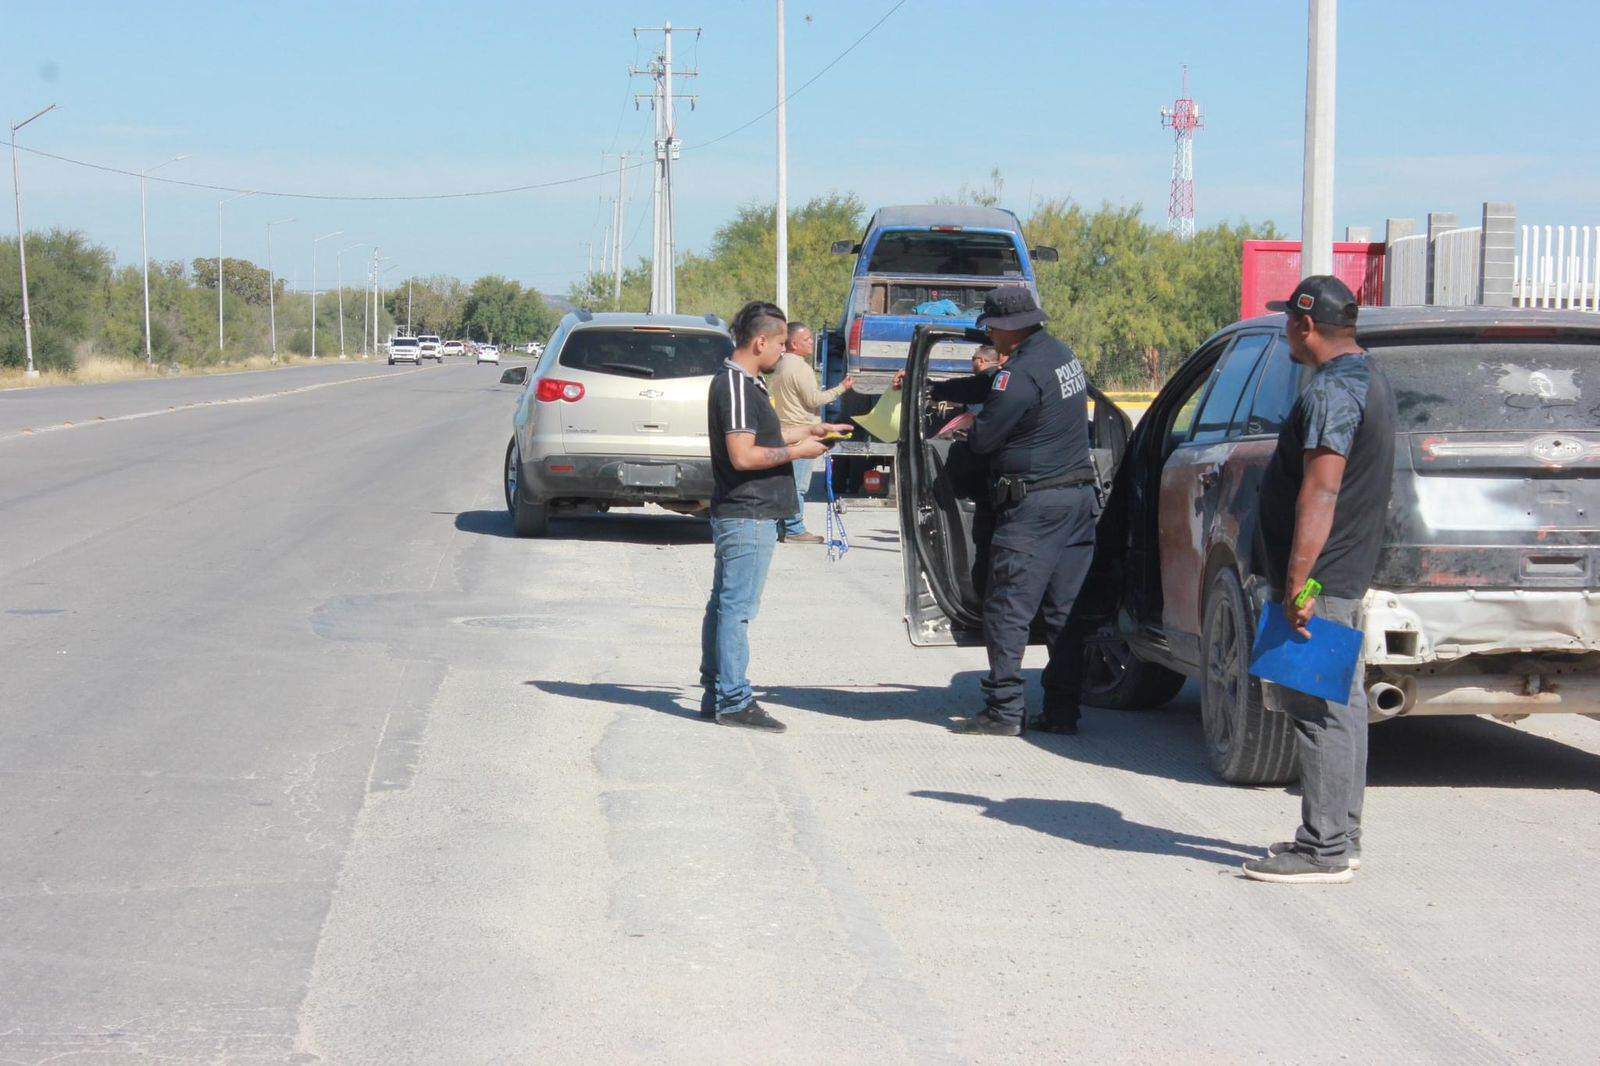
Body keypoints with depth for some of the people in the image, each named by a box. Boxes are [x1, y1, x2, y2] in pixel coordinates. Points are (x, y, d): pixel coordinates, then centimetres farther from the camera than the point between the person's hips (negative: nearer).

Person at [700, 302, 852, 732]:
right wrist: (797, 451, -13)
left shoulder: (743, 382, 16)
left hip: (736, 515, 11)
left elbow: (760, 436, 27)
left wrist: (810, 430, 23)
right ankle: (733, 700, -7)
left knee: (723, 605, 13)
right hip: (748, 516, -11)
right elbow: (743, 455, -23)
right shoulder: (737, 386, -17)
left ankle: (716, 694, 19)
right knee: (737, 607, -8)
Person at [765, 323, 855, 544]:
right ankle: (794, 531, -7)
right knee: (797, 484, -7)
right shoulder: (799, 367, -16)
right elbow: (813, 399, -17)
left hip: (784, 430, 10)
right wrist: (841, 389, -9)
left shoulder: (781, 364, 15)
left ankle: (781, 528, 16)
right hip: (800, 430, -10)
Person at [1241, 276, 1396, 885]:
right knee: (1340, 706, 15)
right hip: (1349, 575, 11)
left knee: (1317, 710, -8)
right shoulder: (1366, 377, 16)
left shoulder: (1332, 391, -18)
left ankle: (1323, 851, -6)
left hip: (1319, 580, -11)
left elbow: (1320, 495, -25)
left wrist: (1298, 581, -26)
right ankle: (1339, 838, 22)